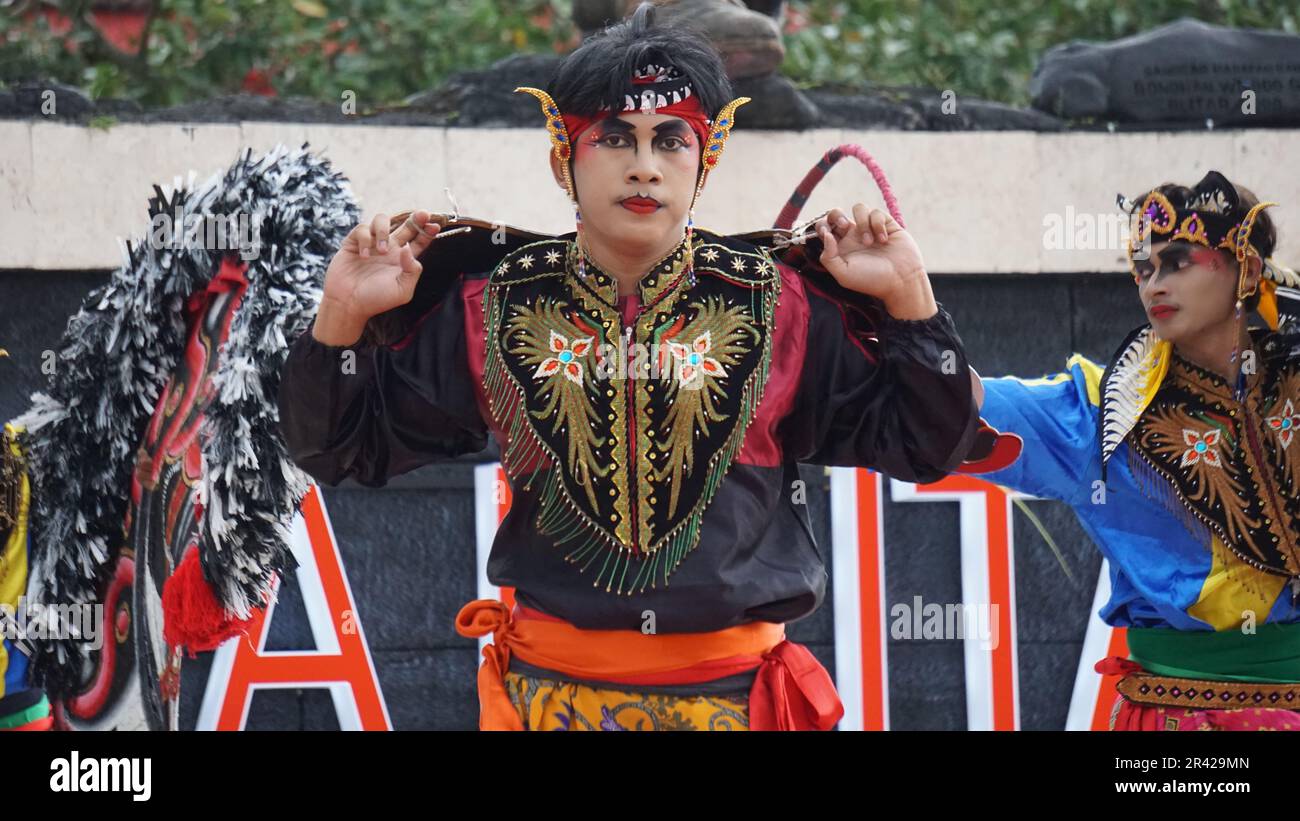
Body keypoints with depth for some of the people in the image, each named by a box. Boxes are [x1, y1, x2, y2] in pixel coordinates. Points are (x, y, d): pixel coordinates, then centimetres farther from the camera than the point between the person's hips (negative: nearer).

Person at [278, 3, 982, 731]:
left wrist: (907, 297, -8)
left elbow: (923, 444, 3)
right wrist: (344, 316, -9)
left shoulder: (781, 306, -1)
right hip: (549, 695, 0)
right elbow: (342, 446, 6)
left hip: (735, 694, 0)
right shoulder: (493, 310, 0)